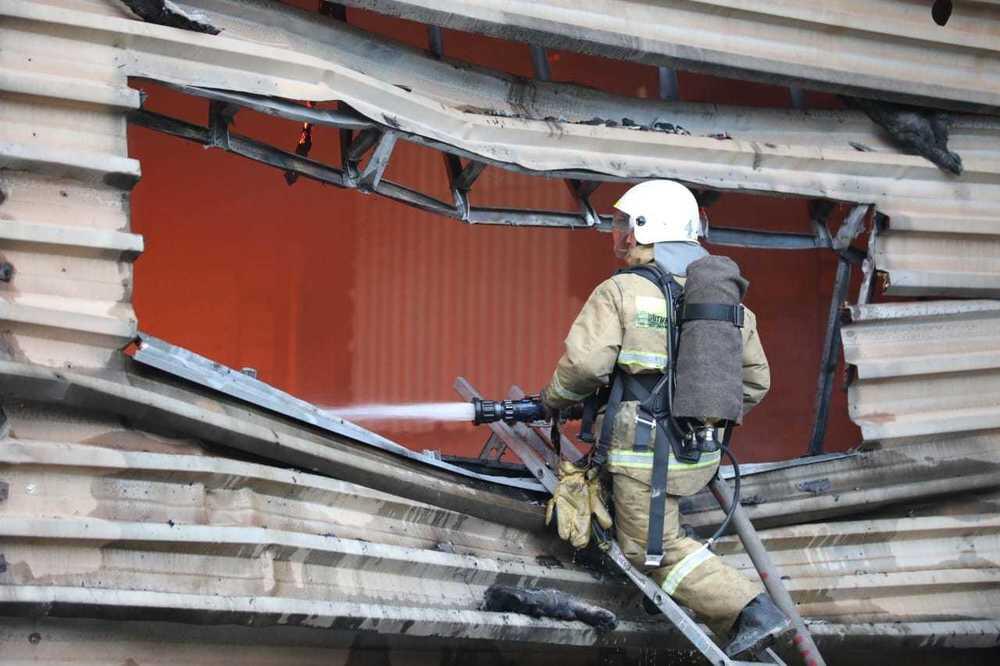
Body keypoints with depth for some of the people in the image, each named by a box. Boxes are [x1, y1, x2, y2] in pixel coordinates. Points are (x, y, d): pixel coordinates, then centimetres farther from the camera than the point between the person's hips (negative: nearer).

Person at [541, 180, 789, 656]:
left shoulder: (621, 292, -11)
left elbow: (584, 364, -19)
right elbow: (755, 380, 12)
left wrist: (552, 400, 1)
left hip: (646, 454, -7)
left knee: (656, 548, 3)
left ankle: (749, 609, -11)